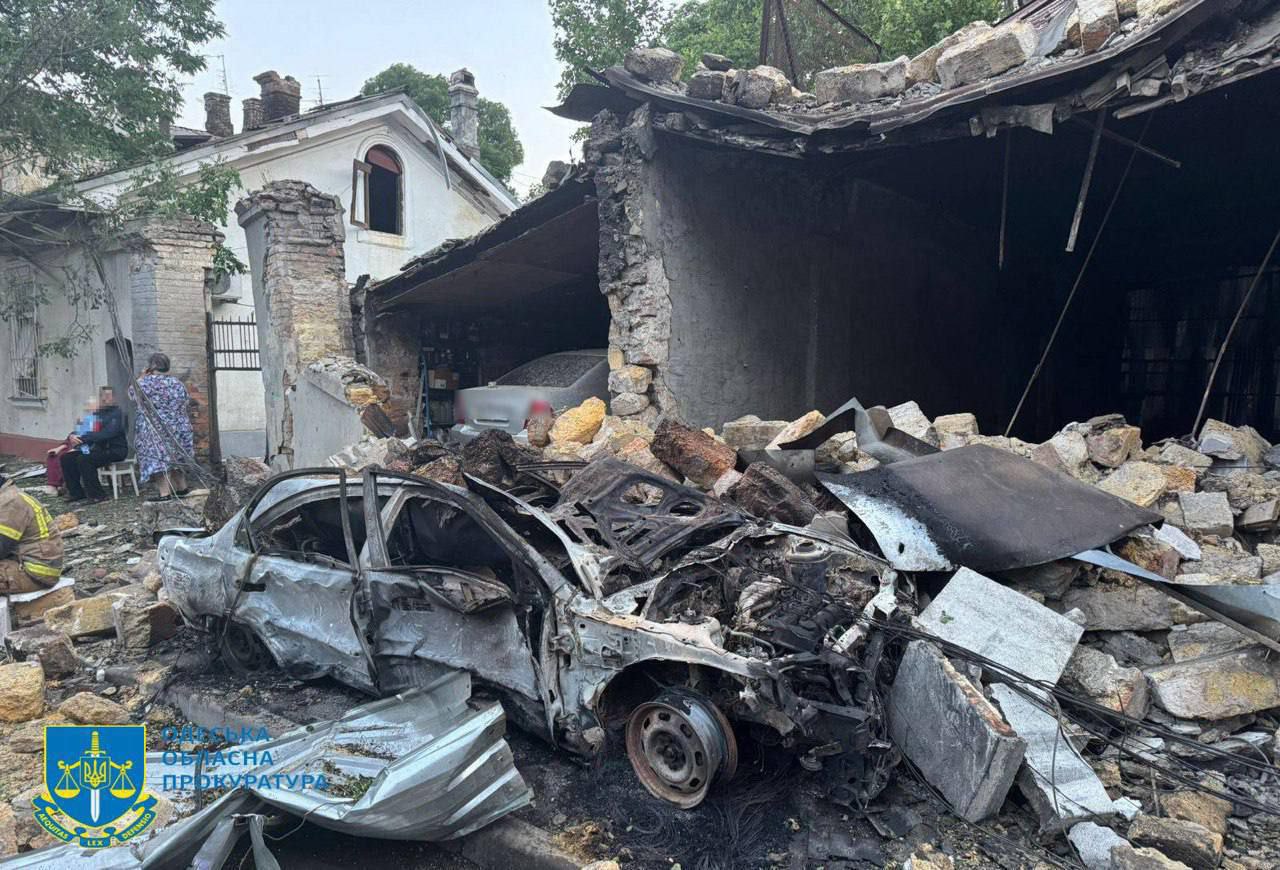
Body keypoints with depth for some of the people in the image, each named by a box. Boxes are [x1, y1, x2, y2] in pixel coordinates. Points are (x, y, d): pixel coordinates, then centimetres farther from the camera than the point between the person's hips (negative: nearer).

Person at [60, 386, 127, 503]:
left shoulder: (116, 413, -8)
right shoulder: (97, 414, 16)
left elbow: (107, 433, -22)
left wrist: (83, 438, -26)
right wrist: (73, 436, -9)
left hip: (115, 450, -8)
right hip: (99, 448, 8)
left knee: (84, 459, -27)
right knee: (66, 458, -2)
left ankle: (97, 495, -17)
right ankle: (76, 492, 7)